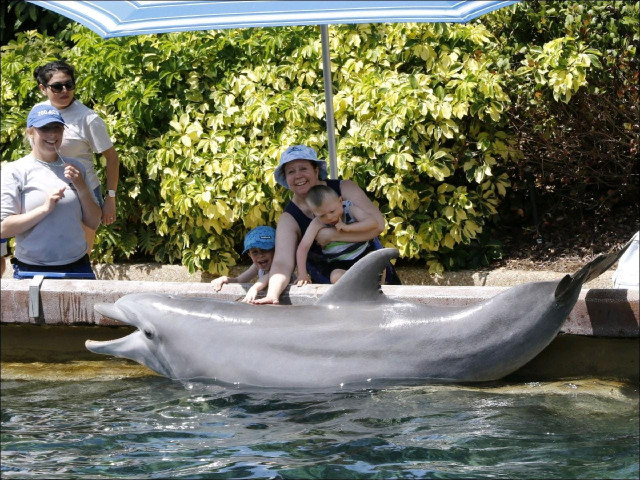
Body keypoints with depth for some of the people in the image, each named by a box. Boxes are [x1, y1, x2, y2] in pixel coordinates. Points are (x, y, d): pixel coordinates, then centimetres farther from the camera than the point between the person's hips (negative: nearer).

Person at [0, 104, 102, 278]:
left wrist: (82, 189, -7)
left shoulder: (76, 168, 8)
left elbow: (93, 223, 9)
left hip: (78, 267, 4)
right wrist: (45, 208, -21)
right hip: (32, 271, -4)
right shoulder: (14, 171, -5)